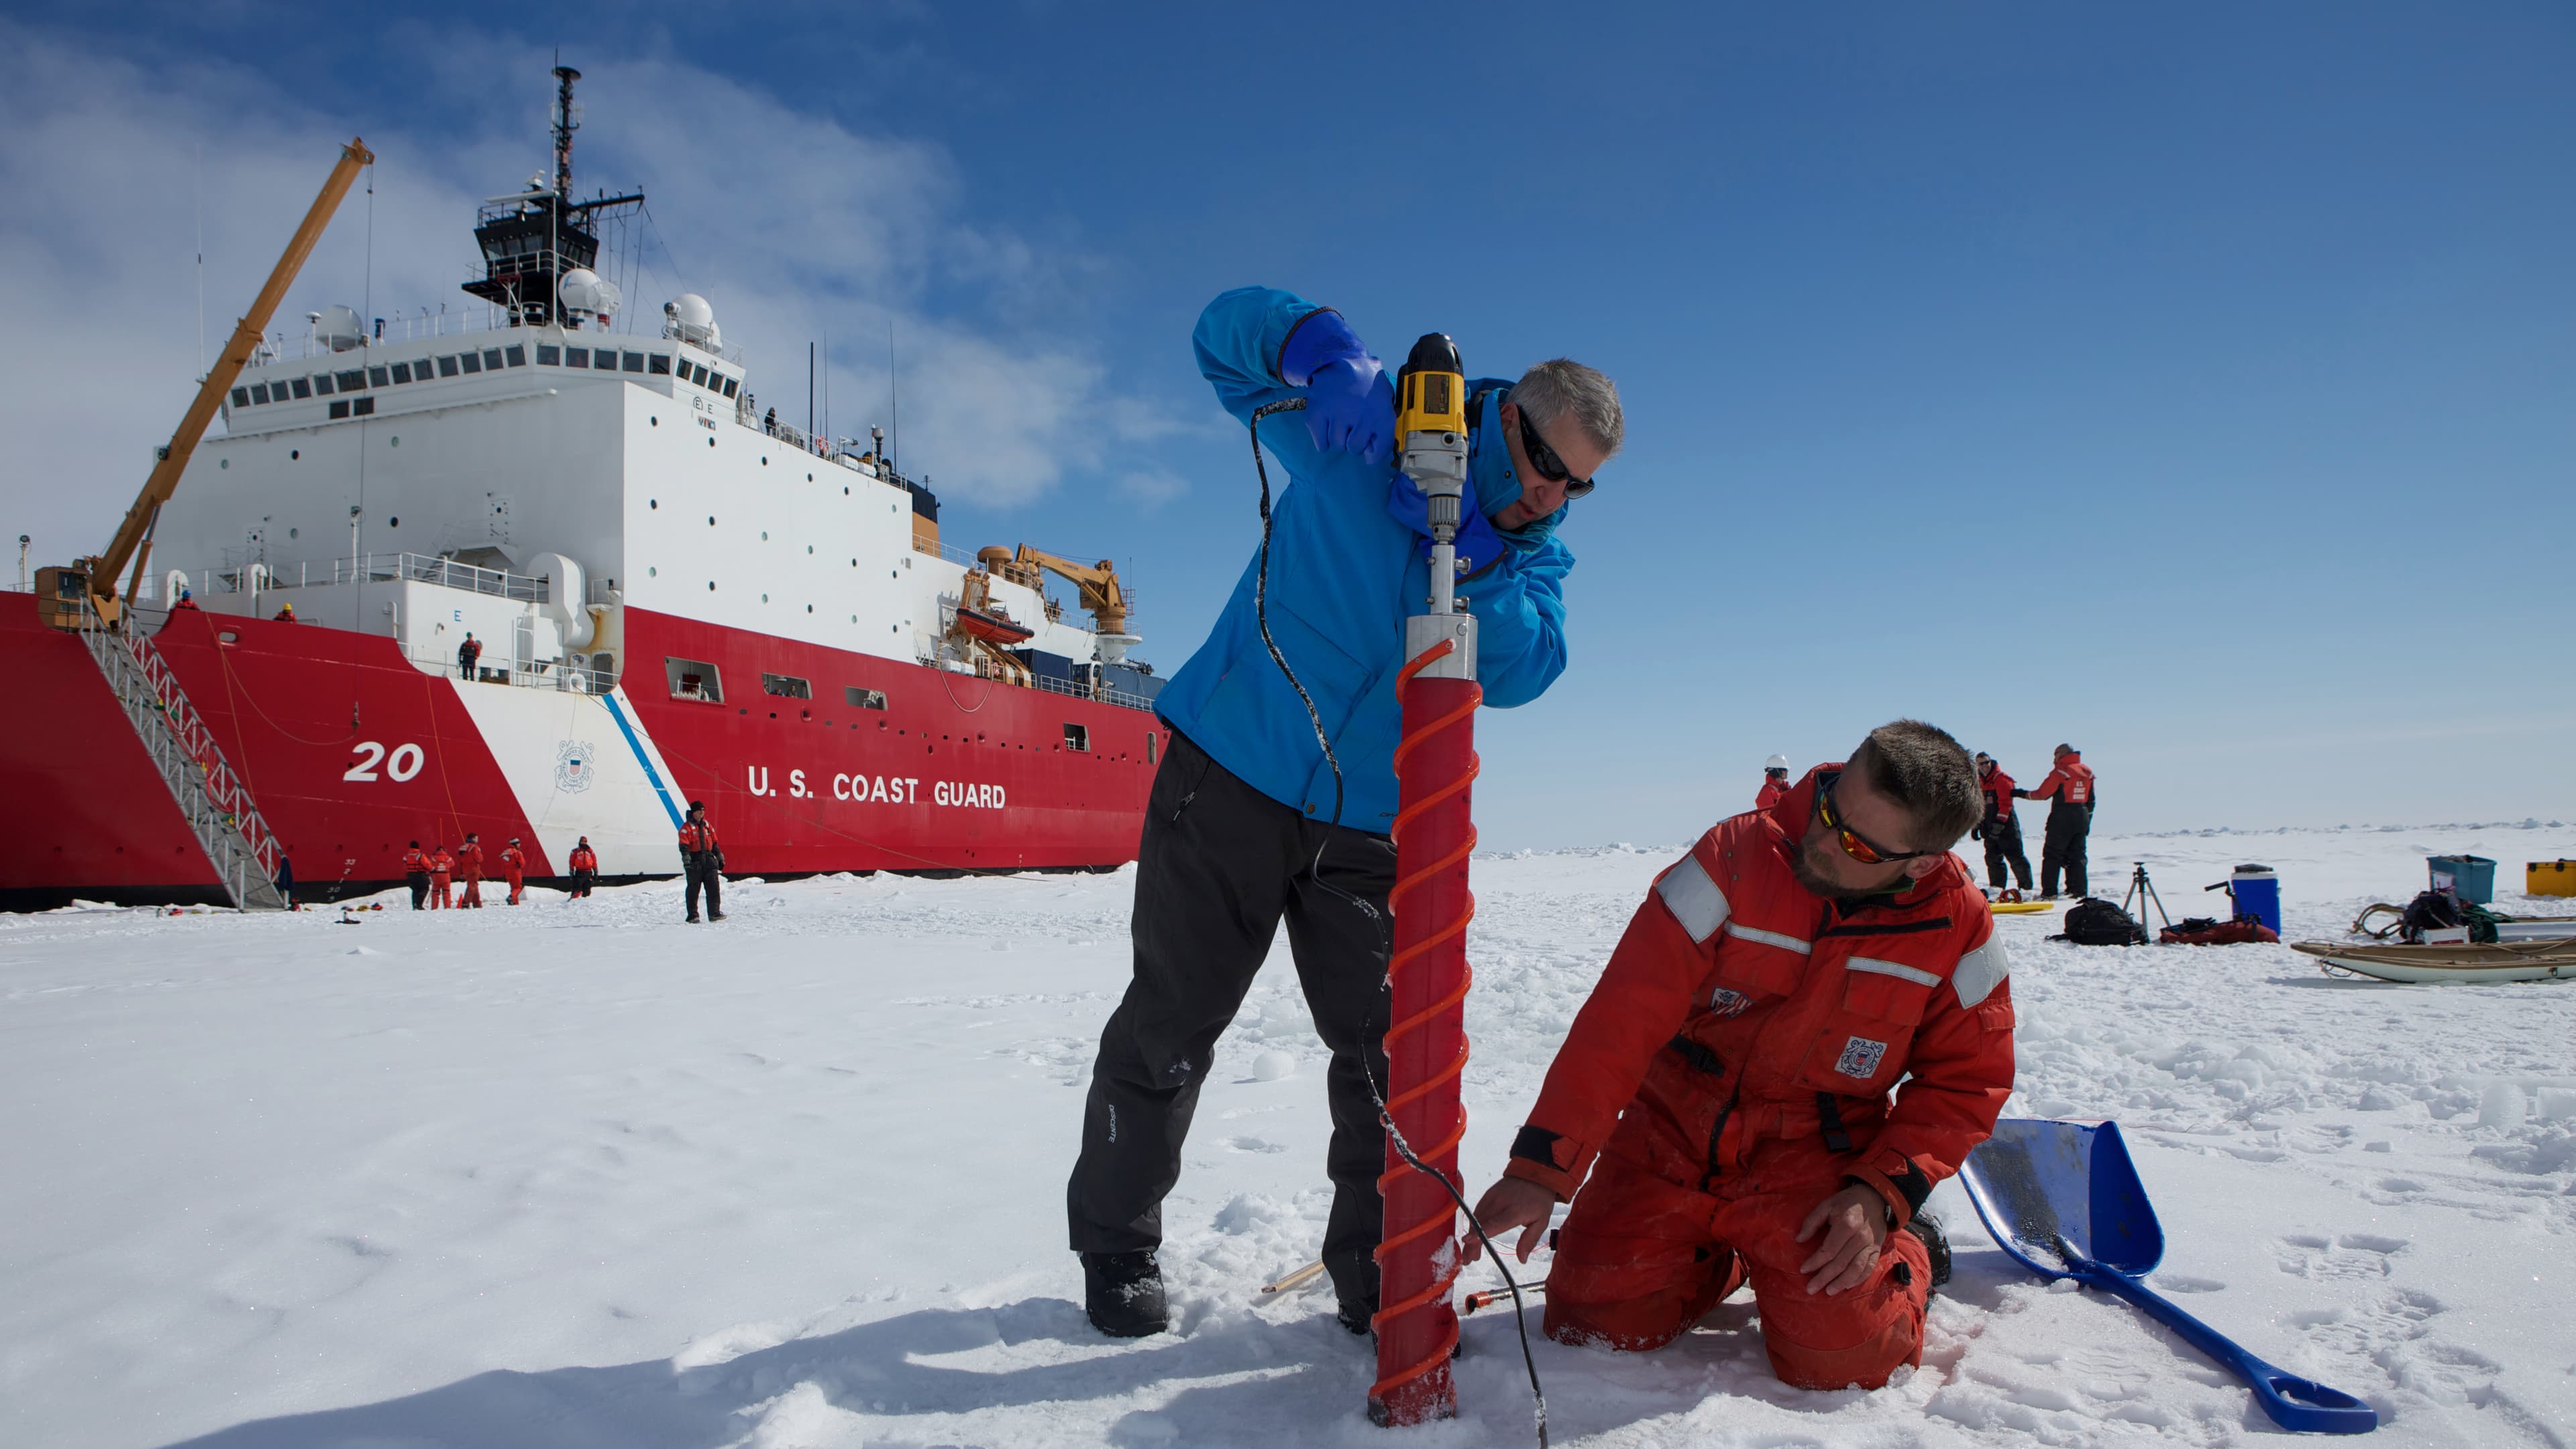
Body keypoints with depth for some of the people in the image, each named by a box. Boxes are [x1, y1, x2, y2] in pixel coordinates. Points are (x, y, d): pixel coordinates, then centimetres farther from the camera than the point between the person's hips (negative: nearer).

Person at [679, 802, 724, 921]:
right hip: (695, 862, -5)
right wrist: (686, 860, -22)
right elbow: (684, 846, -12)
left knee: (714, 887, -3)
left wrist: (720, 858, 19)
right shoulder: (687, 828, -3)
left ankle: (714, 913, -2)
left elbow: (714, 843, 21)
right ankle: (693, 915, 8)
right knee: (693, 890, 1)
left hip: (709, 860, 5)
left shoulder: (707, 826, 15)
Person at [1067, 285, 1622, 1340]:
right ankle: (1116, 1249, 26)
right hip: (1229, 777, -3)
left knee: (1389, 1052, 0)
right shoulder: (1370, 437, -5)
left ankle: (1382, 1275, 18)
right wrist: (1325, 351, -26)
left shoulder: (1536, 556, 7)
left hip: (1370, 828, 4)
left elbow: (1520, 673, -10)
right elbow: (1229, 329, -7)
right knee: (1170, 1026, 6)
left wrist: (1477, 561, -24)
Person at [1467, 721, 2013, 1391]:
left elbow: (1964, 1083, 1)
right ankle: (1720, 1257, 23)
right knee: (1594, 1322, -8)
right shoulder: (1738, 856, -19)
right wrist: (1541, 1169, -27)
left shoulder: (1959, 927, -11)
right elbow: (1621, 1019, -22)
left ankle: (1905, 1252, 15)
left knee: (1841, 1357, -19)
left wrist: (1883, 1193, -16)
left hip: (1814, 1158, 0)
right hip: (1672, 1135, 1)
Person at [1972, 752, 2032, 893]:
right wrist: (1976, 826, 17)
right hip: (1989, 828, 7)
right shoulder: (1979, 782, 15)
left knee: (2015, 857, -6)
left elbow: (2006, 803, -16)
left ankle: (2026, 887, 0)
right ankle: (1996, 888, 15)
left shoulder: (2002, 779, -9)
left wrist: (1999, 823, -21)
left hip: (2006, 827, -7)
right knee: (1993, 859, 9)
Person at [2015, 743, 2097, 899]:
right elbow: (2092, 800, 15)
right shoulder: (2087, 772, 11)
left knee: (2052, 855, -3)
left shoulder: (2061, 772, -10)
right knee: (2077, 855, 13)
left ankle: (2049, 892, -7)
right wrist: (2087, 821, 20)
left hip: (2062, 819, -6)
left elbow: (2043, 794, -11)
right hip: (2082, 819, 6)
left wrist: (2022, 794, 1)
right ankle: (2079, 890, 11)